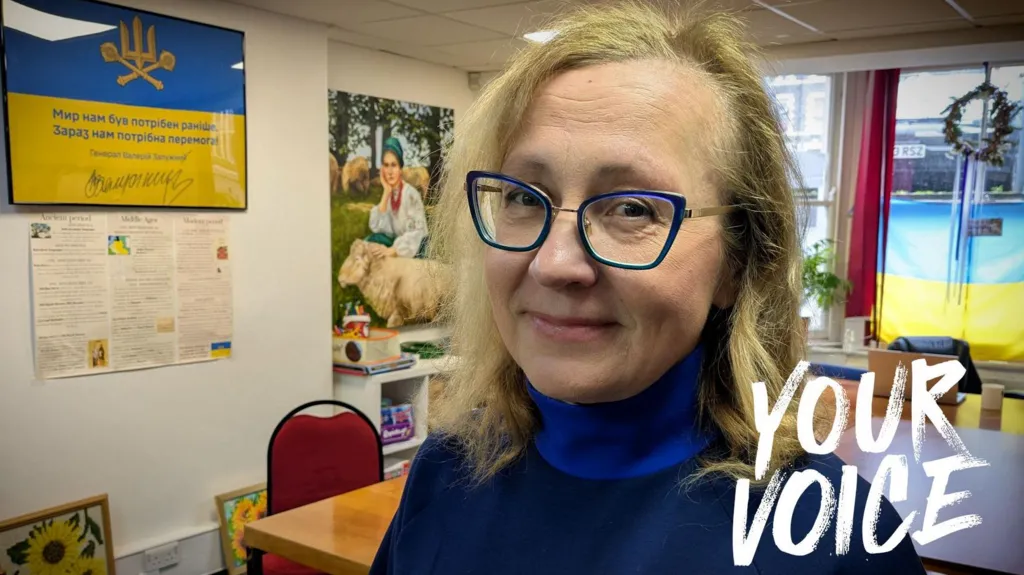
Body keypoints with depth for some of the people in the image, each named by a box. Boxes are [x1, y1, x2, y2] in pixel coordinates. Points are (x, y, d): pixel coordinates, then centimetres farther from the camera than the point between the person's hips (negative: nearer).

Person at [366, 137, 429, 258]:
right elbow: (376, 227, -8)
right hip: (399, 245, 6)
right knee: (369, 242, -12)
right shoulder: (388, 194, 2)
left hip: (414, 251, -6)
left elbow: (419, 232, -21)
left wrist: (394, 249, -28)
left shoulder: (411, 194, -17)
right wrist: (386, 194, -12)